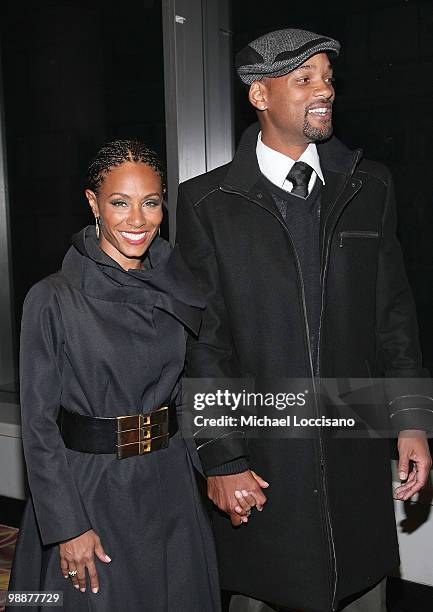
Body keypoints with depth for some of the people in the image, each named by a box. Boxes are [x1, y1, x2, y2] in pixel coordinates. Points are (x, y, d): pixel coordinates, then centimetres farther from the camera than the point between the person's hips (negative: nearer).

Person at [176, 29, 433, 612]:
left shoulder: (369, 187, 5)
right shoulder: (207, 203, -4)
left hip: (358, 457, 3)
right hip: (260, 462, -2)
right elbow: (202, 343, -5)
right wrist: (221, 460, -7)